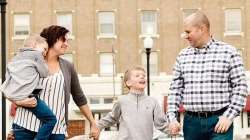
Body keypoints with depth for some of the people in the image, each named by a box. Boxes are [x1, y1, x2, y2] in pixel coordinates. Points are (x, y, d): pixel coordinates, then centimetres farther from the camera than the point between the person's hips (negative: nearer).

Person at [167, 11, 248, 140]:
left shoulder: (228, 52, -1)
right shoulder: (183, 56, 11)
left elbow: (240, 86, -3)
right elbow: (175, 89, 12)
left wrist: (229, 116, -11)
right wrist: (172, 117, 2)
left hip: (219, 121, -4)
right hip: (191, 122, 4)